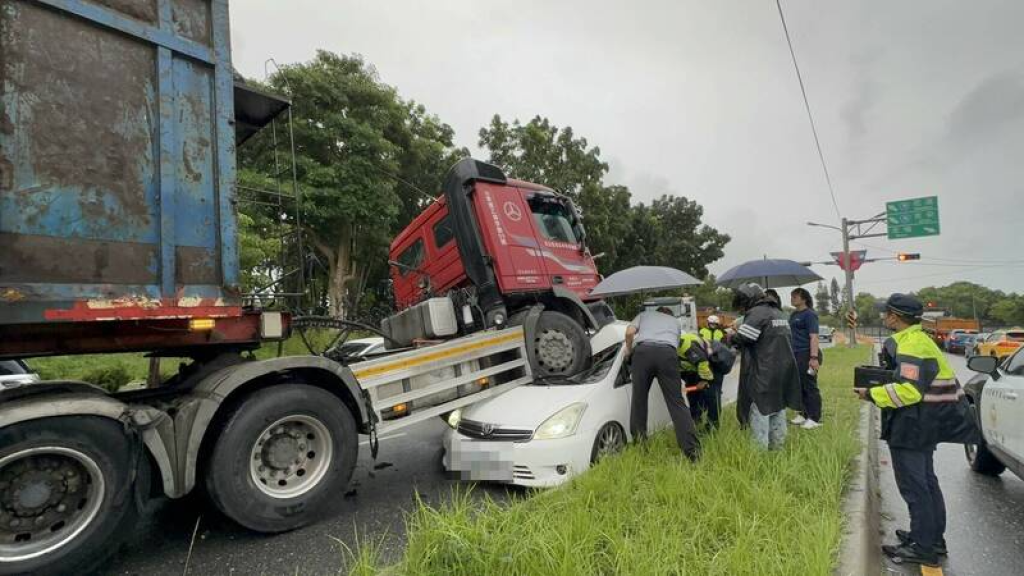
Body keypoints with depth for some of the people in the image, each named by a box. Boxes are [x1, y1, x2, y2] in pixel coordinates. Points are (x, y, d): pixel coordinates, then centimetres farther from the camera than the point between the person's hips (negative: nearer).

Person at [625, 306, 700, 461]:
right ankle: (692, 451, -4)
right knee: (677, 402, 2)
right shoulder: (675, 321, 37)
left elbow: (629, 332, 14)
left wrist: (628, 350, 30)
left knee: (639, 400, 10)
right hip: (668, 353, 1)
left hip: (643, 351, 0)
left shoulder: (644, 314, 33)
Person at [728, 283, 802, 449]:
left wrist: (731, 338, 1)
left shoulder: (757, 312, -12)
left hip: (764, 372, -9)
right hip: (784, 369, 9)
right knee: (778, 407, 17)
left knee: (760, 410, -2)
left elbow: (742, 337, -20)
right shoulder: (778, 312, 17)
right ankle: (778, 446, 26)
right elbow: (769, 340, 16)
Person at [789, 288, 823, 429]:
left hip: (807, 355, -8)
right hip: (796, 355, 9)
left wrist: (814, 357, -25)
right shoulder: (793, 314, 15)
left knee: (810, 387, -2)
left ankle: (815, 418, 7)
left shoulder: (809, 314, -10)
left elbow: (814, 337, -18)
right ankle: (804, 414, 24)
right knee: (799, 386, 14)